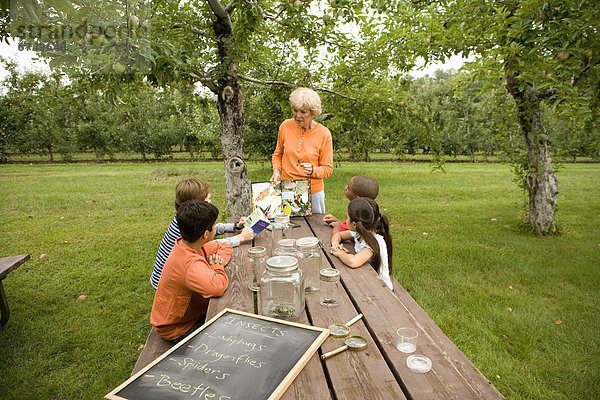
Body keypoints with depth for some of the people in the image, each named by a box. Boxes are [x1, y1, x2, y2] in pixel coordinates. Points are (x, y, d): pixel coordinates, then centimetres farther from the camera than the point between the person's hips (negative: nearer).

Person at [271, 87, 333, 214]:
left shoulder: (324, 134, -8)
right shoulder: (285, 126, -3)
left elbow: (328, 168, -3)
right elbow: (277, 154, 13)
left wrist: (313, 170, -22)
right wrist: (276, 171, -5)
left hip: (313, 191, -1)